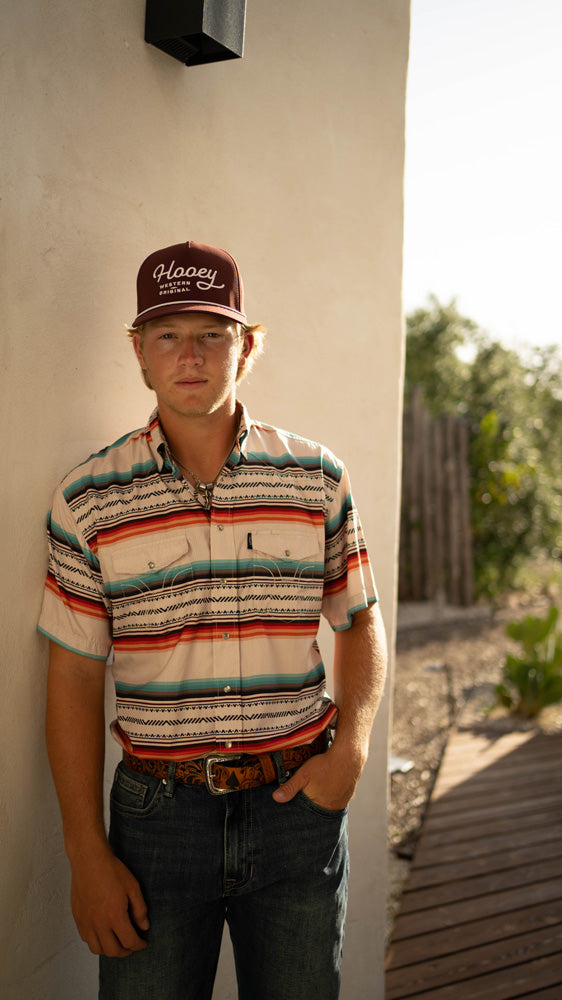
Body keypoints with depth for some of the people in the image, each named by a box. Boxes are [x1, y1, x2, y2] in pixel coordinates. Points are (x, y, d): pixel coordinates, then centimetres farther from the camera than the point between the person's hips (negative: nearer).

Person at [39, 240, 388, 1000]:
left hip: (297, 802, 1)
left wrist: (353, 744, -6)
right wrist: (86, 853, -4)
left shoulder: (317, 478, 0)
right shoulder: (88, 501, -3)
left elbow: (361, 624, 11)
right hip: (157, 812, -1)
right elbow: (74, 678, -1)